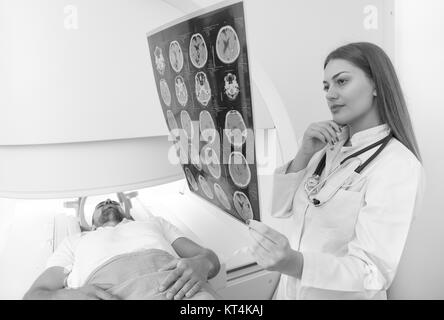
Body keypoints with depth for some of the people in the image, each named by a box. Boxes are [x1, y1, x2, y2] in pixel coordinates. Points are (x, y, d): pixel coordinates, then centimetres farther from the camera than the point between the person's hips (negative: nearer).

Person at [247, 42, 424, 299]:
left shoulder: (399, 165, -21)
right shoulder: (332, 146, 0)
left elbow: (374, 272, -27)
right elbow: (280, 208, -1)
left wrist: (295, 263, -43)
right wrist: (304, 154, -15)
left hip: (341, 294, -6)